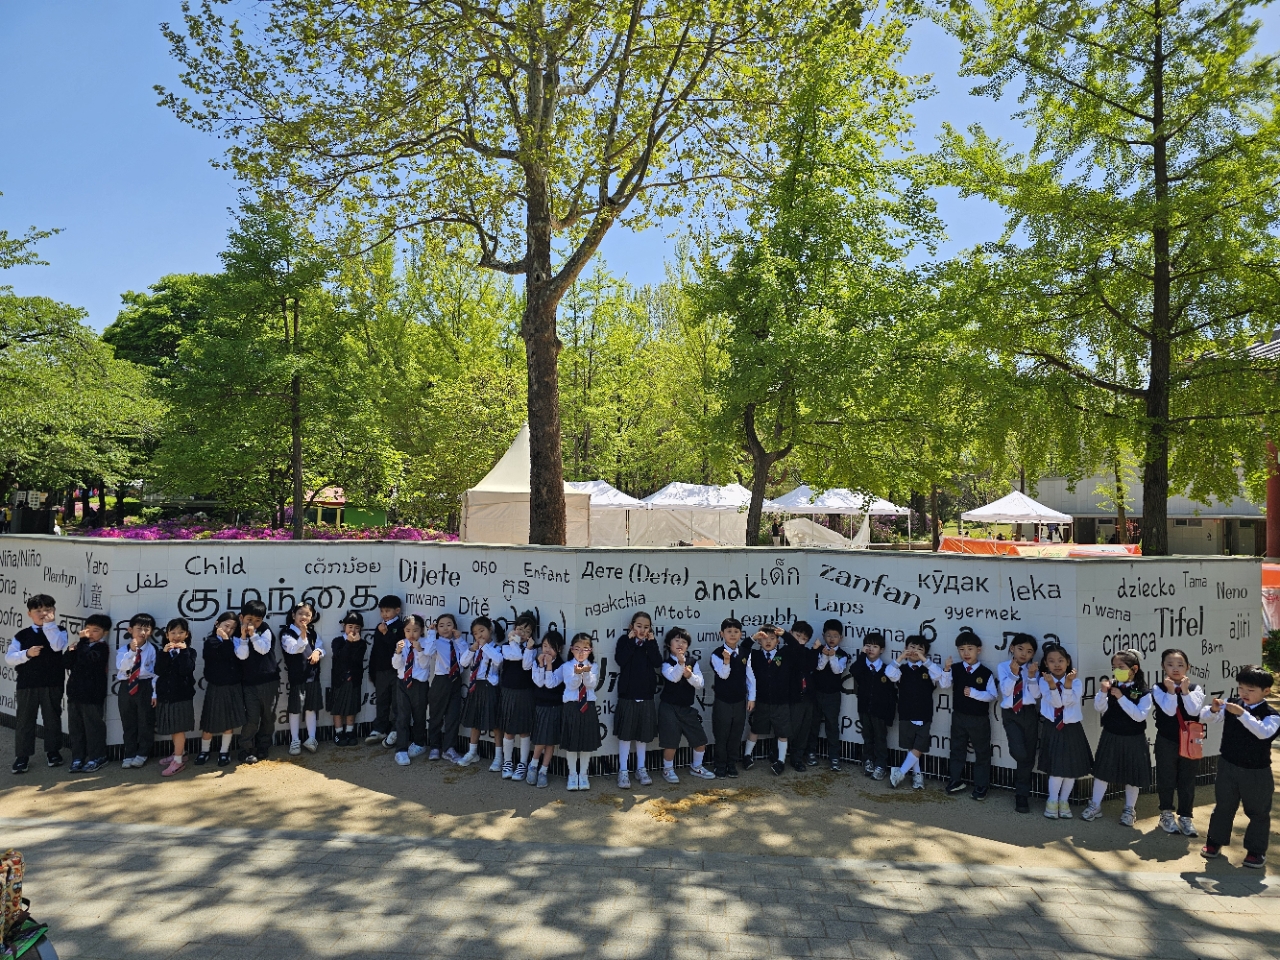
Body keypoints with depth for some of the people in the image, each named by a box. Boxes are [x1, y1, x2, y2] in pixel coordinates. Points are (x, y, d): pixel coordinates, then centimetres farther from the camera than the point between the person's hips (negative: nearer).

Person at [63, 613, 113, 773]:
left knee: (93, 727, 0)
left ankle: (96, 758, 9)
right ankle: (78, 757, 21)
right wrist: (70, 651, -9)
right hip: (75, 692, 7)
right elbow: (66, 663, 8)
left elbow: (88, 659, -26)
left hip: (92, 695, -7)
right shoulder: (80, 645, 13)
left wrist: (82, 640, -19)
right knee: (75, 727, 12)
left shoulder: (101, 648, -8)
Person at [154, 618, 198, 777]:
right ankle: (180, 753, 30)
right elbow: (158, 671, -10)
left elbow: (186, 670, -20)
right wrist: (165, 653, -19)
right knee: (173, 728, 16)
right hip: (166, 694, 5)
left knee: (179, 728, -4)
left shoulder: (189, 651, -4)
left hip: (182, 695, -5)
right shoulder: (163, 652, 5)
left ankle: (178, 760, 1)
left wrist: (183, 651, -22)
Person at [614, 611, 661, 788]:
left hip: (646, 695, 3)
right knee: (625, 733, 0)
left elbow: (658, 663, -9)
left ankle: (641, 769, 24)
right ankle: (623, 771, 8)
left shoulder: (652, 642, 5)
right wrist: (631, 640, -18)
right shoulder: (624, 640, -3)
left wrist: (650, 642, -12)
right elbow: (620, 660, -20)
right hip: (627, 694, -3)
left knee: (643, 733, 12)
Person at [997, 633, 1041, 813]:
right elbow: (1005, 691, -10)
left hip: (1029, 714, 2)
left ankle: (1022, 795, 20)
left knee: (1029, 756, 6)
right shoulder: (1003, 667, 0)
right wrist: (1014, 674, -21)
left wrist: (1031, 676, -19)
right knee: (1019, 754, -17)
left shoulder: (1033, 669, 3)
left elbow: (1036, 694, -5)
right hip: (1010, 715, -2)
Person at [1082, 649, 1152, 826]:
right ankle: (1095, 806, 23)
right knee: (1102, 771, 10)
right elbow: (1099, 708, -8)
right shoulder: (1111, 686, -4)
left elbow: (1140, 716, -21)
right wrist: (1103, 692, -25)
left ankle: (1129, 810, 29)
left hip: (1133, 739, -2)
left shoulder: (1143, 692, -12)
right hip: (1110, 736, 2)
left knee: (1133, 775, 11)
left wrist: (1121, 697, -26)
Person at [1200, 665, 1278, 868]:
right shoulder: (1230, 704, -5)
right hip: (1228, 766, 3)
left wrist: (1242, 714, -41)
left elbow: (1263, 732, -33)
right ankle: (1215, 842, 28)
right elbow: (1204, 718, -7)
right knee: (1223, 806, 15)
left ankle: (1256, 850, 26)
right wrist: (1214, 710, -28)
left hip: (1256, 772, -2)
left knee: (1258, 812, 12)